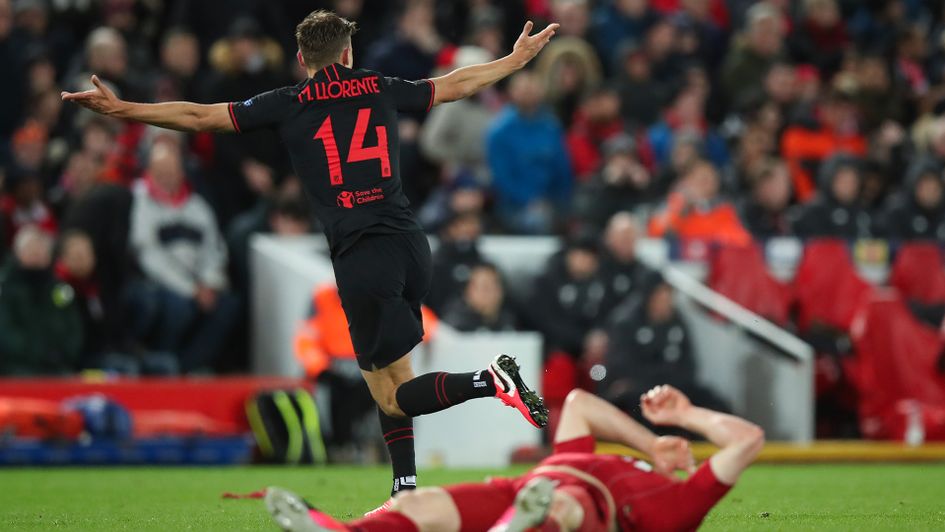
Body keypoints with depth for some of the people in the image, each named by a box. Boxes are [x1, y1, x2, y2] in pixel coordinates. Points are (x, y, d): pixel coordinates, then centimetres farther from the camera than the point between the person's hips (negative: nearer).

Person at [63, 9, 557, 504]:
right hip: (411, 245, 5)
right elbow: (456, 84, 28)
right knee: (390, 378, 19)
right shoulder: (383, 90, 13)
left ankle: (489, 381, -26)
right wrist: (516, 59, 45)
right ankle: (406, 486, 12)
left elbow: (199, 116, 4)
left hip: (360, 256, -5)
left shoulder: (288, 105, 3)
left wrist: (119, 108, 11)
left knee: (391, 397, -3)